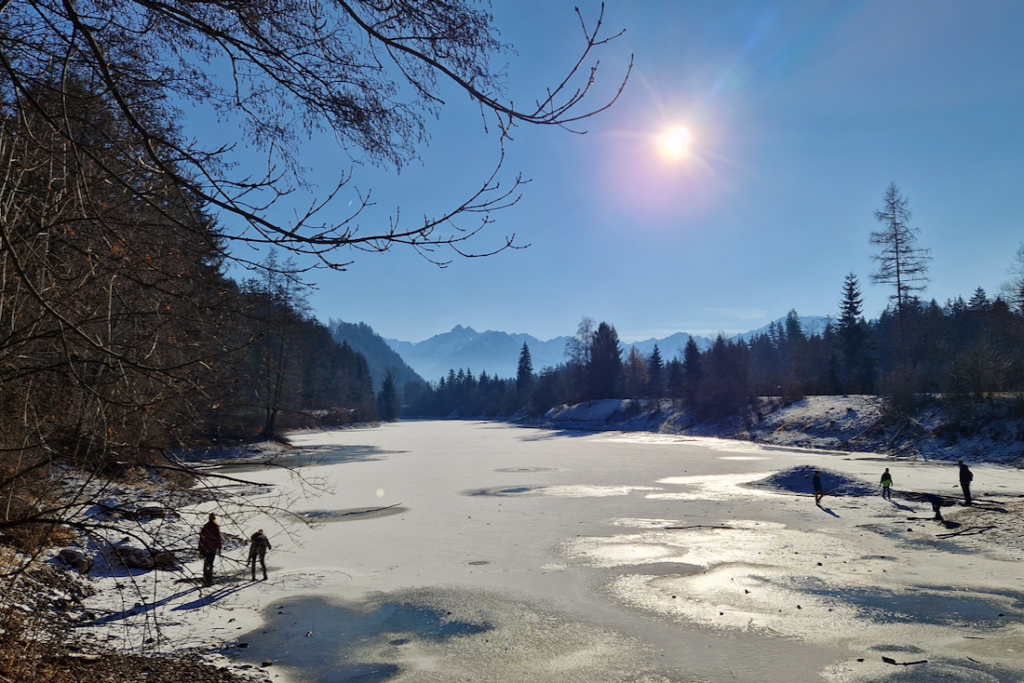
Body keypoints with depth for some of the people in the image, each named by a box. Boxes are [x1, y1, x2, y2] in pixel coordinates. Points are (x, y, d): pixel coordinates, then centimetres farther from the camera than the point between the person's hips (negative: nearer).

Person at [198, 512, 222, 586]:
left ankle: (205, 580, 16)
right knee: (210, 564, -4)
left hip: (204, 548, 5)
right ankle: (209, 580, -5)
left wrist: (200, 550, 17)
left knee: (206, 563, 13)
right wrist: (219, 548, -3)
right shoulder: (216, 527, -9)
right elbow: (218, 539, -9)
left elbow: (201, 538, 11)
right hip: (212, 548, -5)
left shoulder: (205, 526, 7)